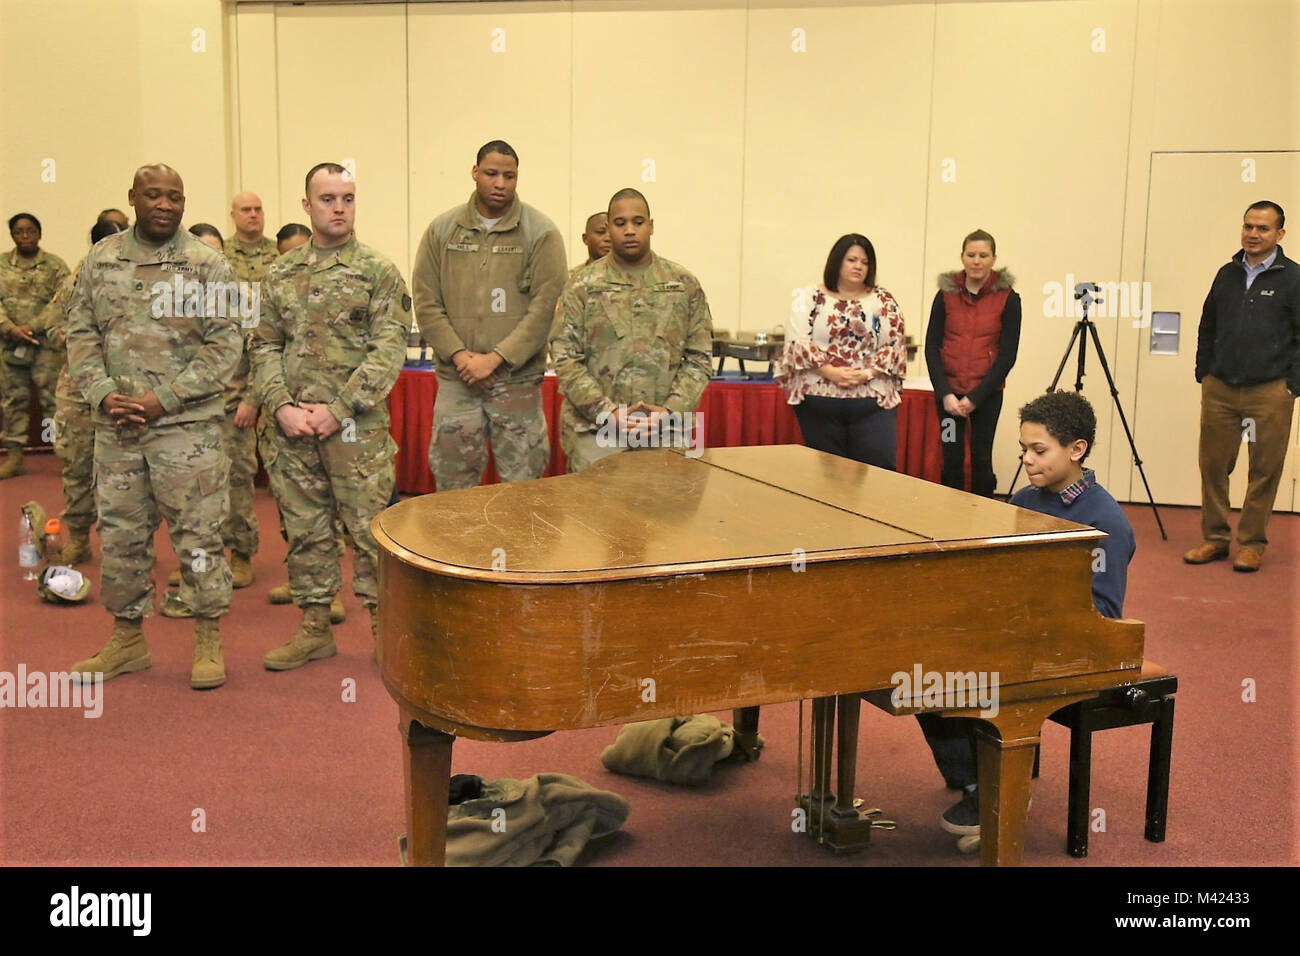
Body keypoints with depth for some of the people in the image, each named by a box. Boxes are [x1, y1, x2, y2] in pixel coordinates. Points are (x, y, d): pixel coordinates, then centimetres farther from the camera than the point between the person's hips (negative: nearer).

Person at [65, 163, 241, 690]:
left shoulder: (208, 265, -2)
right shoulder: (100, 260, 9)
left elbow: (225, 345, -7)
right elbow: (81, 333, 9)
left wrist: (164, 399, -13)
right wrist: (103, 393, -7)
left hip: (187, 425, -4)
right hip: (115, 426, 4)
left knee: (197, 532, 0)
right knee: (120, 535, 12)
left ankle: (209, 641, 14)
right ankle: (127, 639, 26)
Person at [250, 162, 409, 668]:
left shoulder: (378, 272, -1)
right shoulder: (281, 274, 12)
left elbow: (389, 350, -8)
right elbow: (264, 346, 11)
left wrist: (338, 409, -14)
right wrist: (281, 406, -6)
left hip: (357, 427, -4)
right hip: (291, 428, 4)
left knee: (369, 527, 0)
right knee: (304, 529, 11)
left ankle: (384, 625, 13)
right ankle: (315, 627, 23)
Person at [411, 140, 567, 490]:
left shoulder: (541, 233, -2)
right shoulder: (442, 230, 7)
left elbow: (545, 306, -9)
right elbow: (426, 303, 4)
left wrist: (496, 358, -14)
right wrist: (459, 354, -9)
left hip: (518, 379, -2)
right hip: (455, 380, 2)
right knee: (452, 486, 9)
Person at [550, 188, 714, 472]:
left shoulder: (685, 286, 8)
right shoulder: (583, 286, 3)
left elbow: (699, 358, 6)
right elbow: (566, 359, -2)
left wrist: (670, 411, -8)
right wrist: (607, 412, -13)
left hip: (665, 431, 2)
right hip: (594, 431, -1)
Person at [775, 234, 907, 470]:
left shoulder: (883, 301, 9)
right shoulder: (810, 298, 6)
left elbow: (895, 345, 3)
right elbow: (797, 342, -4)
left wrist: (867, 373, -13)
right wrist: (830, 372, -15)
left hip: (873, 401, 0)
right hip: (819, 400, 0)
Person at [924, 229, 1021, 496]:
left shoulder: (1008, 298, -3)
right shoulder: (946, 294, 1)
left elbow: (1008, 354, -5)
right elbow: (931, 346, 0)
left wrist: (975, 397, -10)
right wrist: (944, 393, -10)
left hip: (987, 392, -1)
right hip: (949, 390, 1)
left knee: (981, 458, 2)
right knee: (952, 459, 4)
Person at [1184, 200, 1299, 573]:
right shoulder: (1227, 274, 11)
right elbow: (1207, 328, 18)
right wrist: (1203, 374, 12)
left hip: (1270, 393, -4)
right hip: (1219, 389, 4)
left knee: (1264, 471, 2)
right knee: (1213, 465, 5)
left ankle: (1252, 543, 13)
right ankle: (1214, 537, 16)